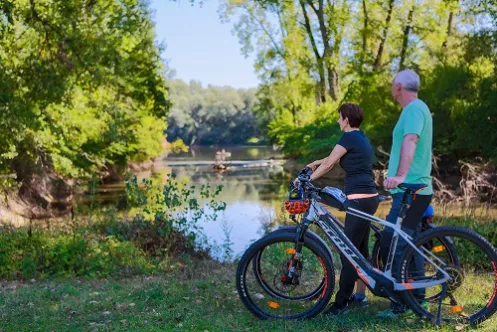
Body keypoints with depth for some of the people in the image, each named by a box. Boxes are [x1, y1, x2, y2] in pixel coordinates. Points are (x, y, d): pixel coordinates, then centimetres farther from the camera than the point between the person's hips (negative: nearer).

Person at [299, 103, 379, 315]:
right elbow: (333, 158, 32)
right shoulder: (361, 137, 18)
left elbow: (328, 165, -9)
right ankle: (360, 295, 23)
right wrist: (316, 162, 33)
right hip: (369, 198, 10)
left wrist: (306, 180, 0)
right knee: (360, 249, 15)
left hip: (359, 200, -10)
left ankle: (342, 303, -3)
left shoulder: (349, 137, -10)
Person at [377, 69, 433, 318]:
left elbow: (410, 141, -31)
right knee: (409, 245, 14)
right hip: (415, 189, 11)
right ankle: (417, 297, 22)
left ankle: (400, 304, -8)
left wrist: (400, 175, -45)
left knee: (392, 245, -12)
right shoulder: (418, 108, 20)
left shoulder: (414, 108, -13)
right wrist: (398, 177, 41)